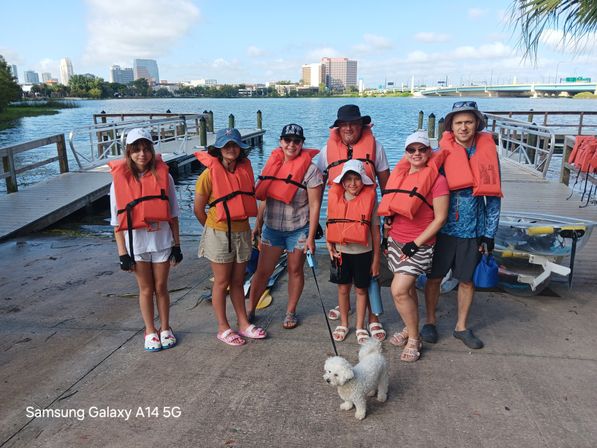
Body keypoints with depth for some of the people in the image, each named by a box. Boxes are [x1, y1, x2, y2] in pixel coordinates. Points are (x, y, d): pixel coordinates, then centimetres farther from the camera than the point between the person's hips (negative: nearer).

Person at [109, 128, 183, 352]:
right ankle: (150, 331, 29)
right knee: (146, 289, 12)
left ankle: (165, 328, 30)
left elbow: (173, 213, 1)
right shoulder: (120, 180, -5)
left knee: (161, 287, 11)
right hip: (136, 243, 0)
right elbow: (117, 221, -3)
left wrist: (176, 244, 0)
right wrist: (123, 253, -5)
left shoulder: (163, 176, -3)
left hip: (162, 241, 0)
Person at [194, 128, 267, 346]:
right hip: (219, 234, -4)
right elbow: (198, 208, -6)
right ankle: (223, 328, 19)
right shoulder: (210, 173, -12)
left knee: (238, 281, 14)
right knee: (222, 282, 6)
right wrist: (214, 227, 5)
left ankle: (243, 323, 26)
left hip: (242, 231, 4)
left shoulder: (245, 169, 2)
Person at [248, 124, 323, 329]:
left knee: (295, 270, 10)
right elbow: (264, 196, 12)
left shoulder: (310, 168, -10)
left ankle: (291, 312, 27)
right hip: (271, 227, 3)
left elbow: (314, 205, -11)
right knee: (262, 271, 5)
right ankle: (250, 310, 19)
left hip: (298, 229, -3)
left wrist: (311, 237, -13)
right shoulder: (273, 163, 4)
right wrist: (258, 224, 12)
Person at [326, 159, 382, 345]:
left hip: (363, 252, -2)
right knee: (343, 288, 14)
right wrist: (329, 245, -5)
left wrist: (376, 259, -2)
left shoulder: (370, 198, -8)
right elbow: (329, 224, 8)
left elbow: (375, 230, -3)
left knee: (361, 289, 11)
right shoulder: (335, 197, -2)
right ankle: (343, 324, 32)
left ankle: (360, 327, 27)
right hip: (340, 251, 2)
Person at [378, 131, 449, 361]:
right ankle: (409, 328, 33)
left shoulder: (436, 179, -12)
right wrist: (387, 232, 14)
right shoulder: (399, 174, 6)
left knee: (399, 291, -13)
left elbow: (440, 218, -13)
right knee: (407, 289, 15)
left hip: (419, 245, -6)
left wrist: (416, 243, -15)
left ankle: (414, 340, 5)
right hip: (395, 241, 6)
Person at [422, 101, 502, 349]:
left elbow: (493, 197, 3)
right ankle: (430, 321, 28)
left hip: (473, 231, 1)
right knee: (434, 277, 8)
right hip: (442, 228, -1)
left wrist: (489, 234, 0)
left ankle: (462, 327, 29)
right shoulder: (439, 154, -4)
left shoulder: (488, 152, 0)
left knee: (468, 280, 11)